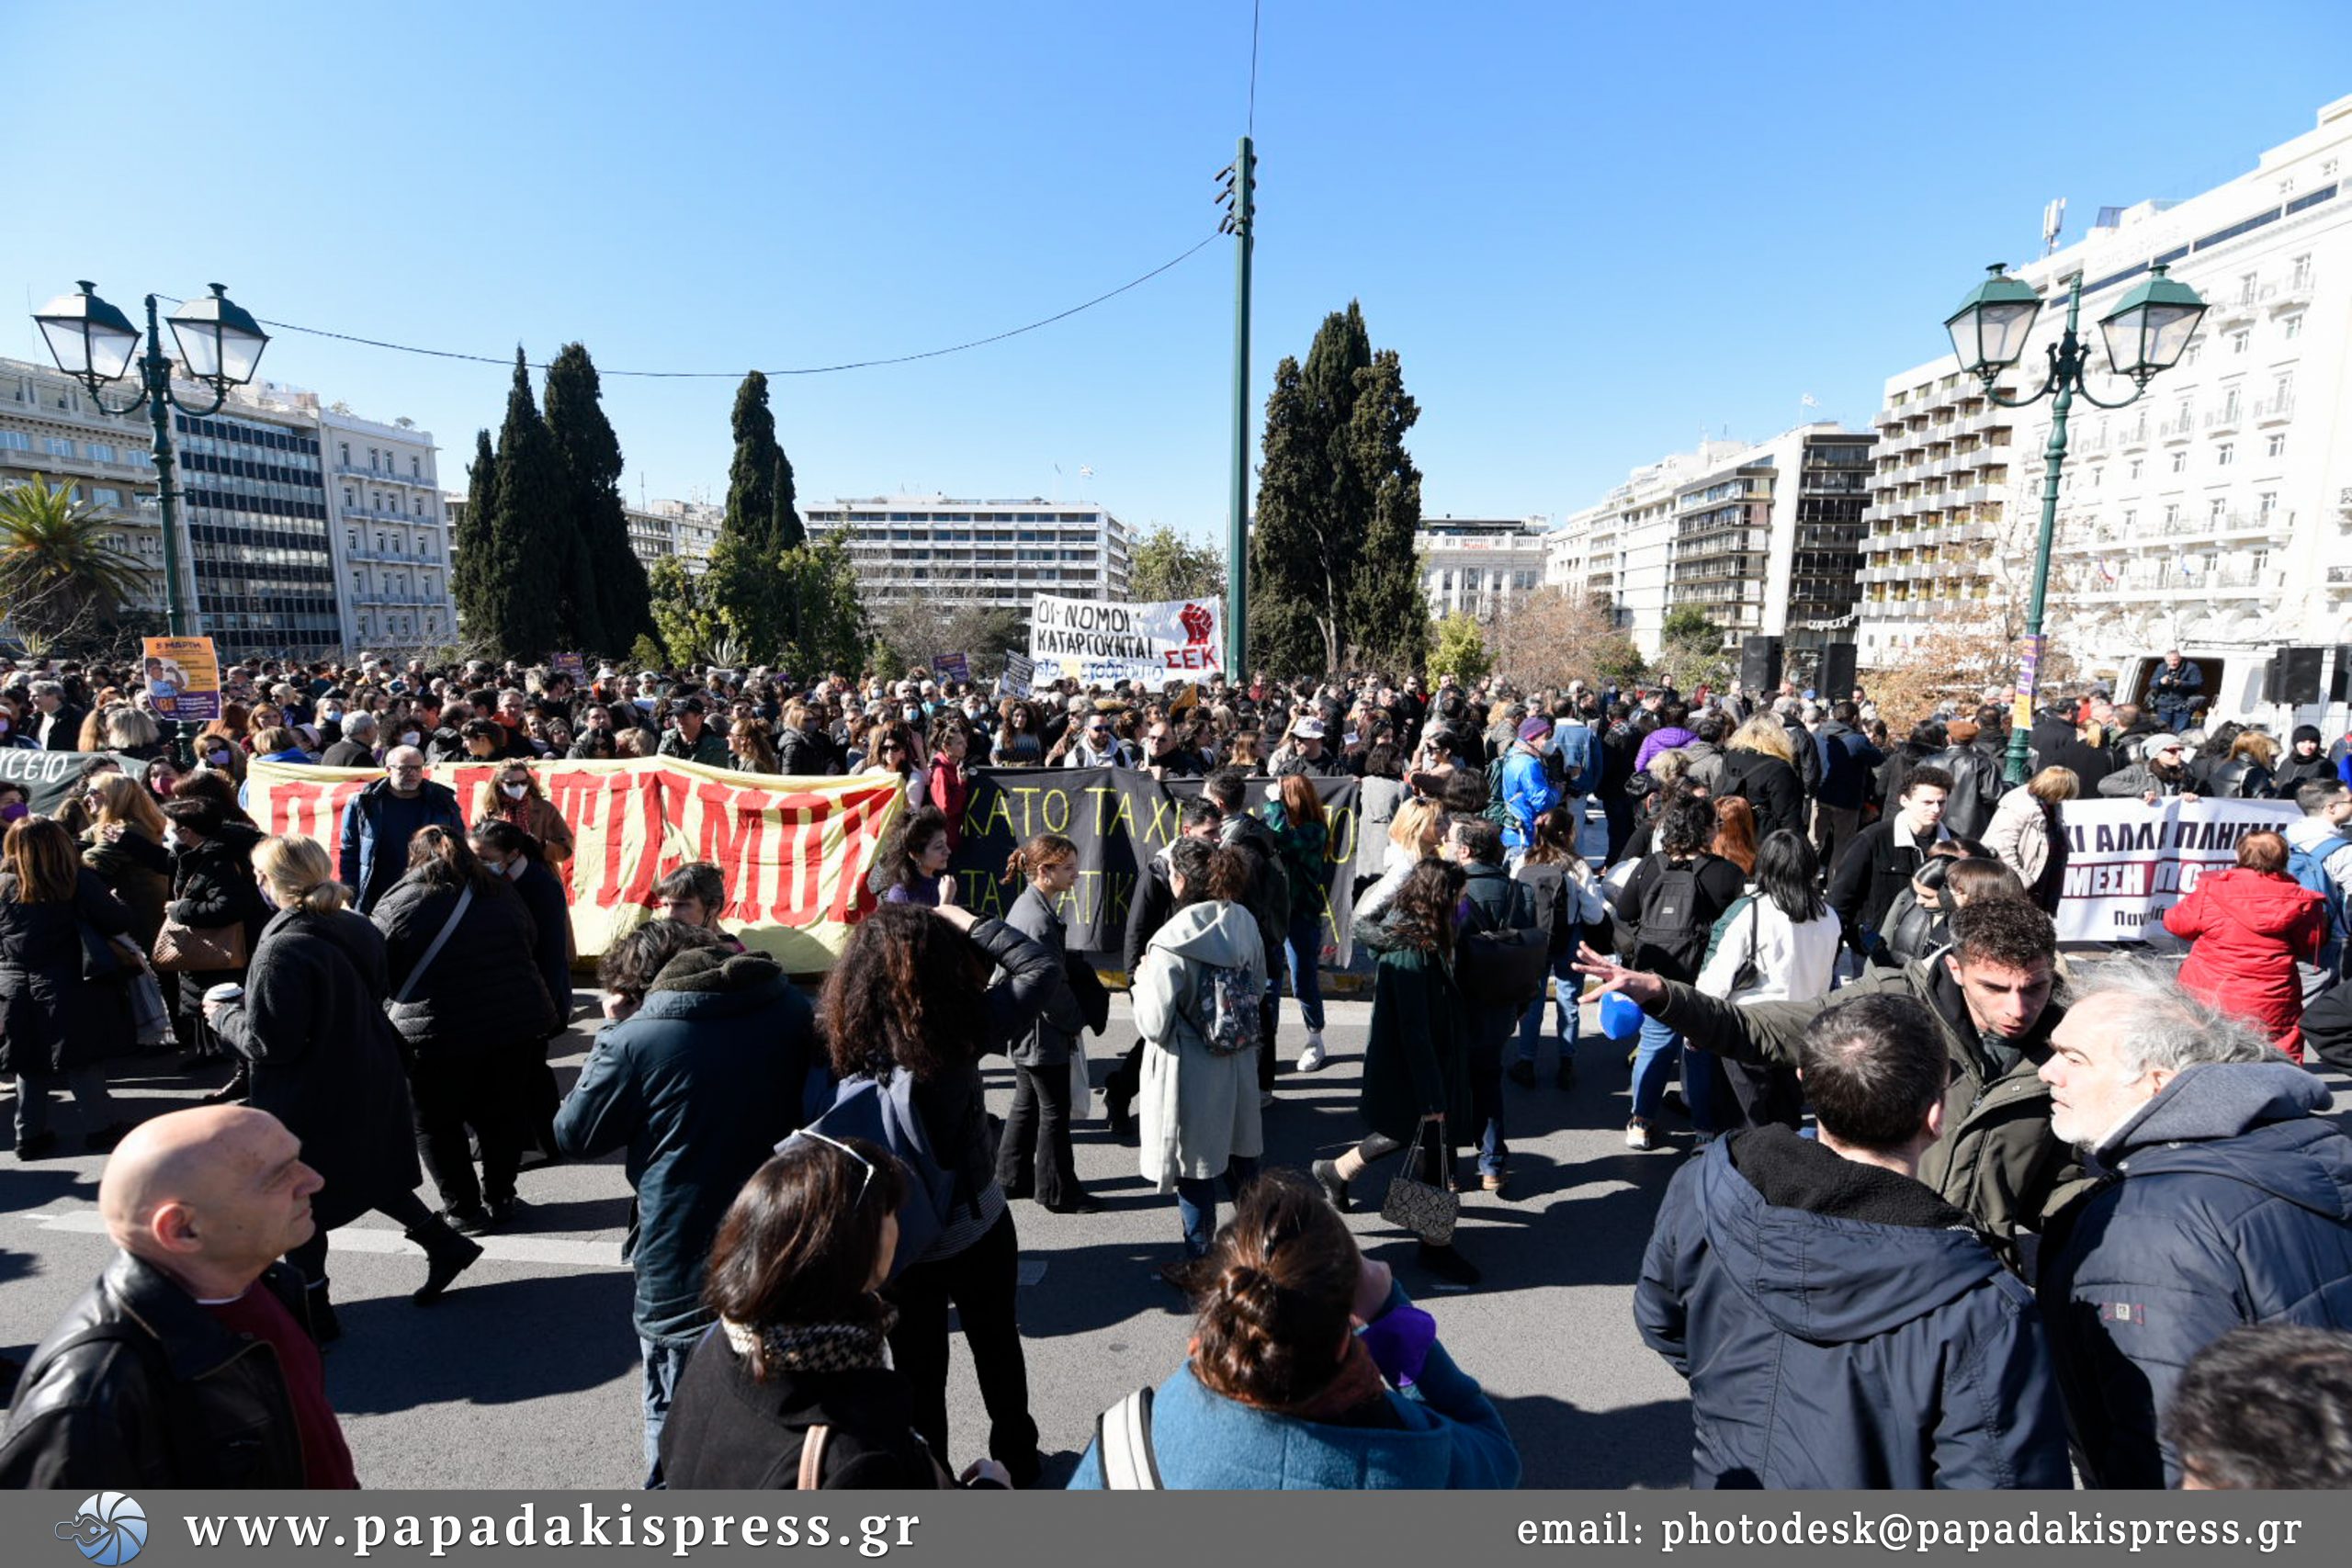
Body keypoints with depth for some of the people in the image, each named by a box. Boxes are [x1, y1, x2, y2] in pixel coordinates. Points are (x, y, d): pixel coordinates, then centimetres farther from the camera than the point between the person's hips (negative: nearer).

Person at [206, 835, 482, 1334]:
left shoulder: (282, 950, -24)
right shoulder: (360, 930, -3)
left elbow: (269, 1043, -22)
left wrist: (225, 1016, -2)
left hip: (310, 1101, -7)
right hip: (371, 1084, 7)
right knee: (373, 1177, 25)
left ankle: (313, 1309, 26)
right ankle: (446, 1247, 31)